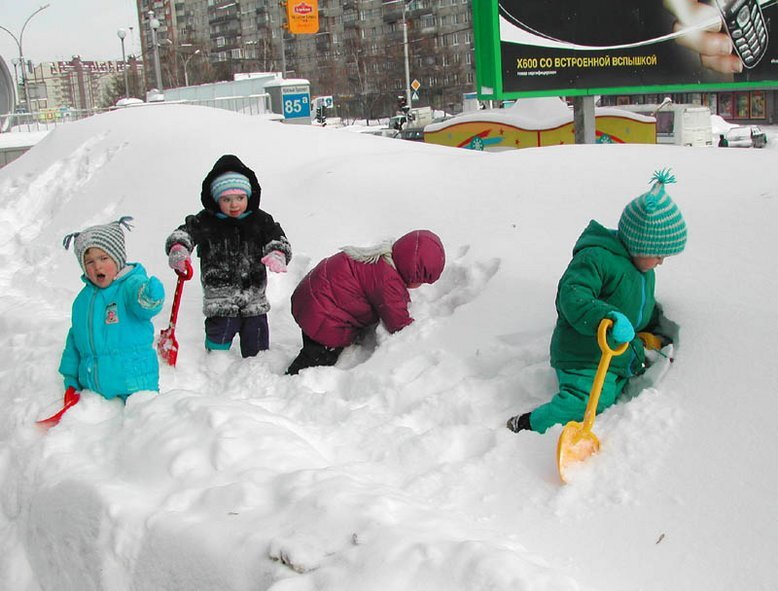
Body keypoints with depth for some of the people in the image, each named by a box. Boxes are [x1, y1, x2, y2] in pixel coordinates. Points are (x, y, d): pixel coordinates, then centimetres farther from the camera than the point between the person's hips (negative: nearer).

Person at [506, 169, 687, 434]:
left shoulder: (644, 270, 16)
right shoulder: (596, 258, -17)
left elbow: (647, 307, 33)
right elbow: (572, 297, -29)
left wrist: (660, 331, 19)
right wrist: (606, 317, -43)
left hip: (623, 359, 10)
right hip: (583, 357, -10)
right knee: (588, 401, -29)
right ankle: (524, 425, -21)